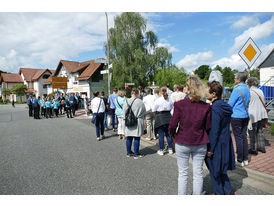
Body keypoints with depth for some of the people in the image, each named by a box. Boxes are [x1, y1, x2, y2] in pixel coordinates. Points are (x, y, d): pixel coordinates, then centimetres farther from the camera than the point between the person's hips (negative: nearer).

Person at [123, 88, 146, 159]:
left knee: (129, 138, 13)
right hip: (137, 122, -3)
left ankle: (128, 152, 26)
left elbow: (124, 112, 4)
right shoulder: (140, 102, -12)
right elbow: (144, 112, -2)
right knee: (137, 138, 5)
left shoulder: (126, 101, -3)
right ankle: (136, 154, 13)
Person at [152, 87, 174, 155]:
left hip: (160, 117, -4)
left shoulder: (158, 100, -12)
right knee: (168, 134, 14)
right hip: (168, 117, 4)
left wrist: (157, 115, 10)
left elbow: (154, 110, -6)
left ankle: (161, 150, 11)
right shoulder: (170, 100, -2)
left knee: (161, 135, 3)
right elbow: (171, 108, 9)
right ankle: (170, 149, 22)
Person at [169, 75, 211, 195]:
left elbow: (173, 125, -12)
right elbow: (208, 127, -2)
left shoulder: (179, 104, -14)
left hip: (182, 143, -1)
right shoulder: (206, 107, -8)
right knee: (198, 174, 14)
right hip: (200, 144, 2)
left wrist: (173, 135, 7)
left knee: (183, 174, 13)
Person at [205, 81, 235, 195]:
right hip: (225, 142, 9)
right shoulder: (225, 106, 4)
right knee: (221, 170, 24)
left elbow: (214, 131, -23)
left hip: (217, 144, -9)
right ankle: (229, 192, 34)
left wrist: (210, 149, -16)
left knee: (214, 170, 11)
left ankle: (219, 193, 27)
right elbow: (225, 126, 12)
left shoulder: (215, 109, -23)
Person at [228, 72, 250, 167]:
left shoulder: (237, 89, -16)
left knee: (238, 138, -1)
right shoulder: (247, 89, 9)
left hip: (236, 116, -8)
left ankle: (240, 161, 8)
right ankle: (245, 159, 21)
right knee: (244, 137, 13)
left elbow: (230, 104, -12)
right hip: (245, 116, 8)